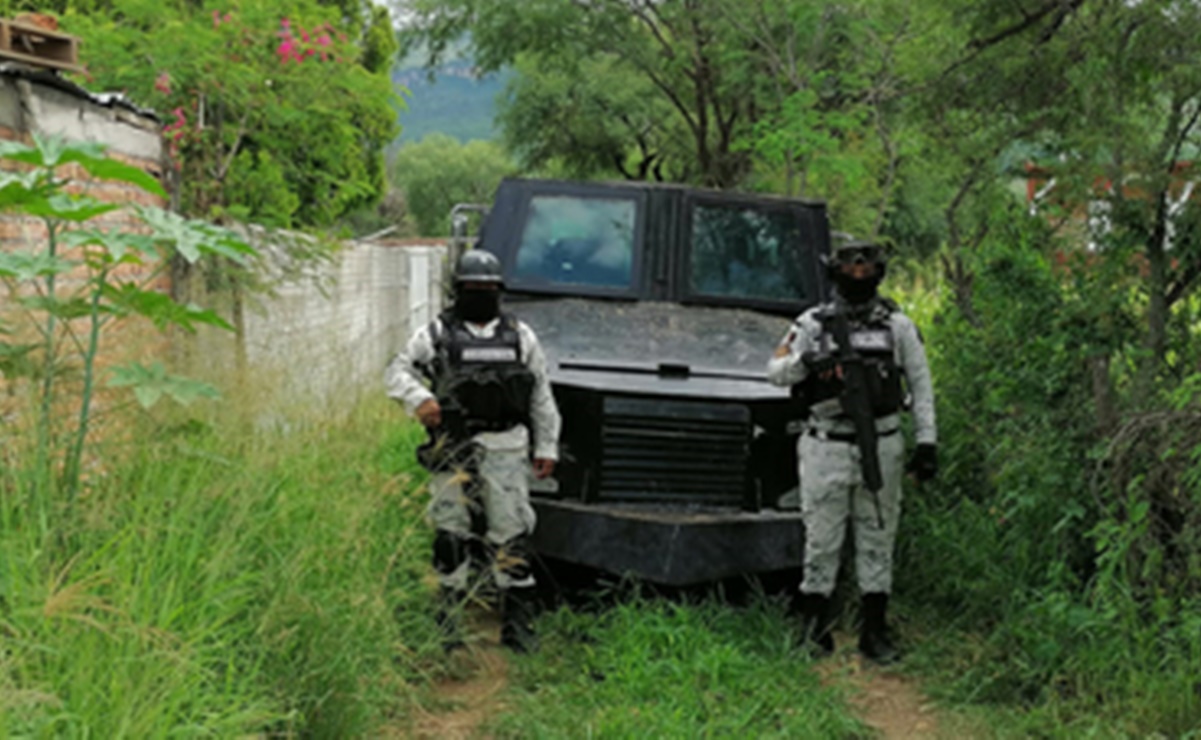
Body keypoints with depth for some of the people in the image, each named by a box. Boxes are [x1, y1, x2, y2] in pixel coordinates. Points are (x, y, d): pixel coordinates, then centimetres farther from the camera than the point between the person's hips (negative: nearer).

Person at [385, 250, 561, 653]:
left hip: (505, 450, 1)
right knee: (451, 535, 2)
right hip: (452, 449, -1)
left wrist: (547, 447, 11)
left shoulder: (520, 336, 12)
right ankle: (449, 624, 13)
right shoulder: (437, 333, 6)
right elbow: (398, 370, 5)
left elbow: (541, 396, 15)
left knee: (510, 536, -1)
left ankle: (518, 624, 6)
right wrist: (418, 399, -15)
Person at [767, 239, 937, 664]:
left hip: (882, 448, 1)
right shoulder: (813, 323, 4)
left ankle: (874, 629, 13)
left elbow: (921, 384, 8)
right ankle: (814, 623, 13)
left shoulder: (898, 326, 6)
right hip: (827, 449, -1)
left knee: (878, 538, 6)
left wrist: (927, 441, 1)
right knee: (822, 539, 2)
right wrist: (805, 362, -22)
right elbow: (775, 372, 0)